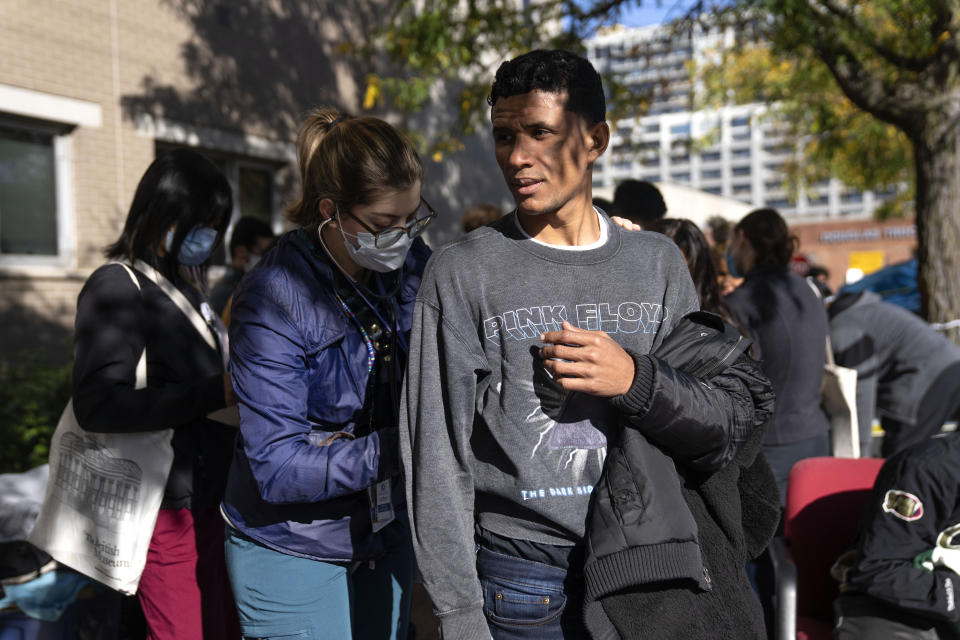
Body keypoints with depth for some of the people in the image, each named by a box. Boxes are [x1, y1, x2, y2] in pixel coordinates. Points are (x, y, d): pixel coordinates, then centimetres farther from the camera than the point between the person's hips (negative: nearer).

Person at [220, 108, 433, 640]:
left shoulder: (413, 263, -7)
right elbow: (278, 469, -24)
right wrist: (402, 444, -30)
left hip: (386, 533, 6)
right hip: (293, 554, -5)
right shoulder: (272, 300, -24)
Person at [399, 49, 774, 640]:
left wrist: (635, 381, -18)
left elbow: (732, 427, 0)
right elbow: (438, 462, -8)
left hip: (648, 572, 3)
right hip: (520, 586, -2)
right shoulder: (461, 274, -8)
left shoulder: (657, 263, 1)